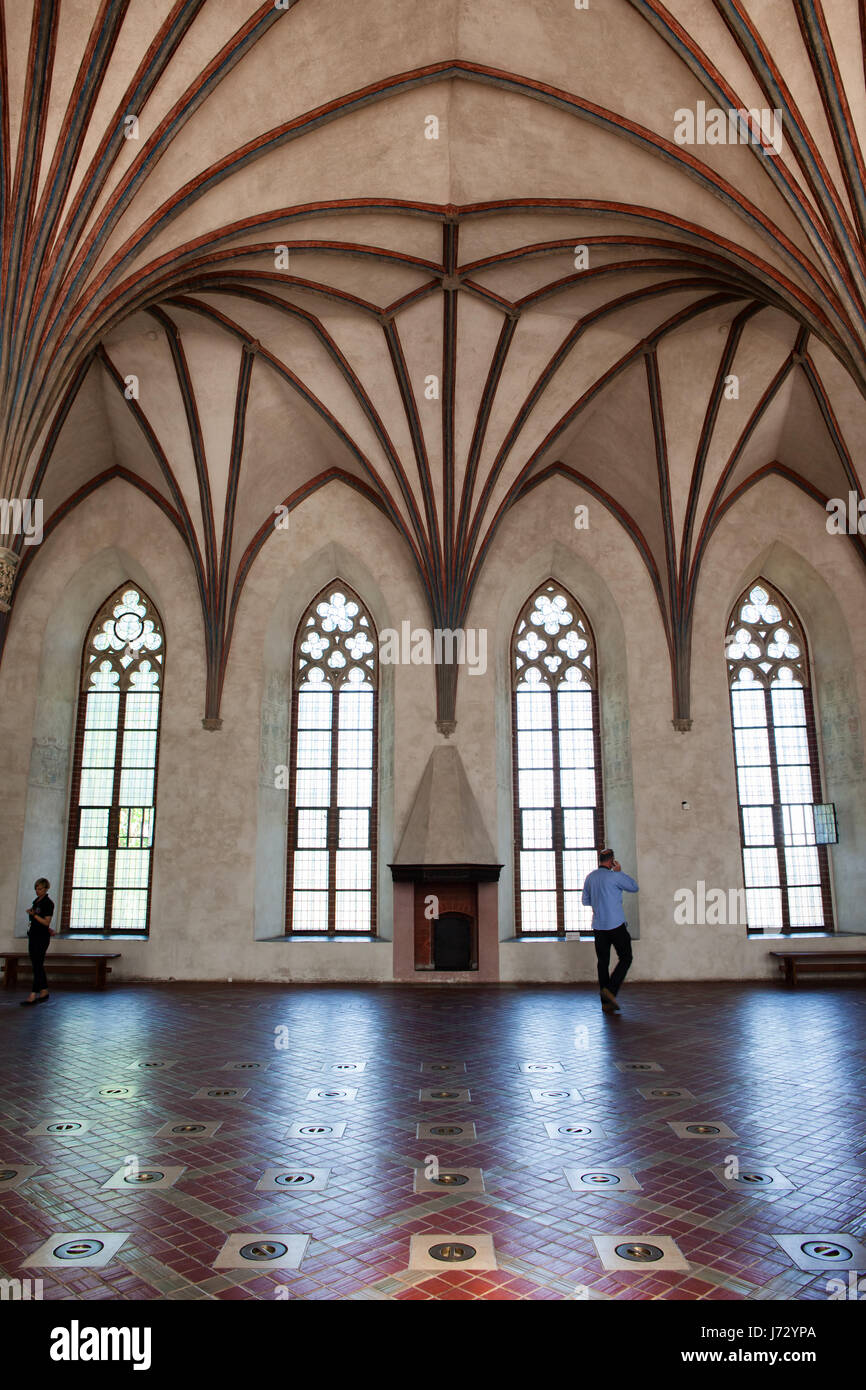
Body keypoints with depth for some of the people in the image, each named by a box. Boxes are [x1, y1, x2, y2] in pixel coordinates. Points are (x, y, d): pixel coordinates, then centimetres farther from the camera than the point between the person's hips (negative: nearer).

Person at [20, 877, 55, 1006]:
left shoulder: (48, 903, -12)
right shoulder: (36, 901, 13)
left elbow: (46, 922, -16)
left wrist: (33, 914, -21)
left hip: (42, 938, -9)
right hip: (33, 936, 9)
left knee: (37, 966, -9)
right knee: (37, 965, 10)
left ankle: (33, 997, -10)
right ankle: (44, 992, 17)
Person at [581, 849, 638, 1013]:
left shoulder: (589, 877, 7)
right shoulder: (614, 876, -12)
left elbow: (585, 901, 15)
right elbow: (634, 887, 1)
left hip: (598, 926, 6)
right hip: (615, 924, -6)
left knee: (602, 962, 8)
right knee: (625, 958, 7)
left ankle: (606, 1002, 9)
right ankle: (611, 989, -8)